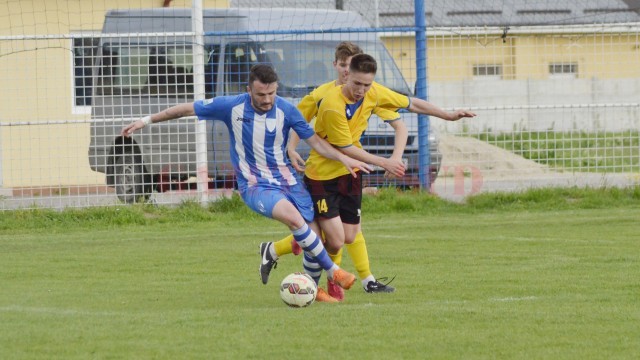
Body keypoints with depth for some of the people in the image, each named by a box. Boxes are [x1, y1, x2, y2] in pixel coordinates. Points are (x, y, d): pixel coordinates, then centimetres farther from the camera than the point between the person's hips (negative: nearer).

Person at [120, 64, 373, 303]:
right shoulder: (232, 107, -11)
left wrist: (343, 159, -12)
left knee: (313, 236, -4)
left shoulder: (286, 110, -6)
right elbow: (188, 109, 0)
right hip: (254, 185, -3)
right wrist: (147, 120, 3)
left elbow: (315, 141, 2)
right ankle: (333, 271, -18)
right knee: (294, 217, -31)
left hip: (287, 180, 3)